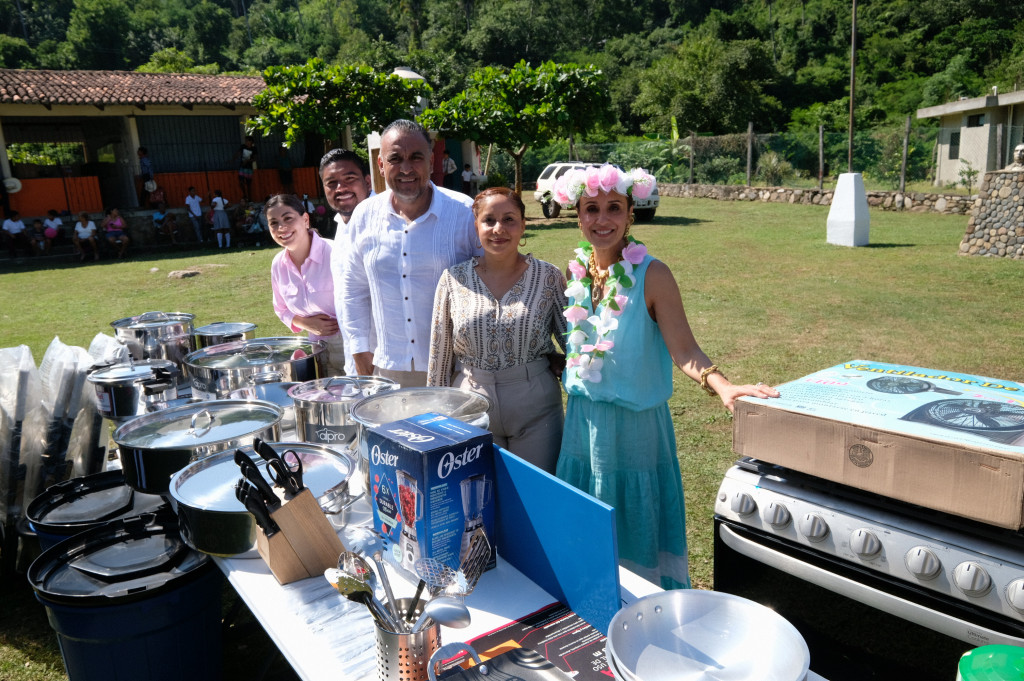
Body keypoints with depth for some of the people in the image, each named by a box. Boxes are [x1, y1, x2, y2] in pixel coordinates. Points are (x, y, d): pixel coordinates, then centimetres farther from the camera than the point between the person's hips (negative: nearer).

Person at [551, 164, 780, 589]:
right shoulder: (575, 272, 3)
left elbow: (684, 350, -21)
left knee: (635, 526, 7)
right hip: (582, 421, 5)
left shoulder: (651, 275, -13)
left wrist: (723, 386, -35)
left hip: (635, 424, -5)